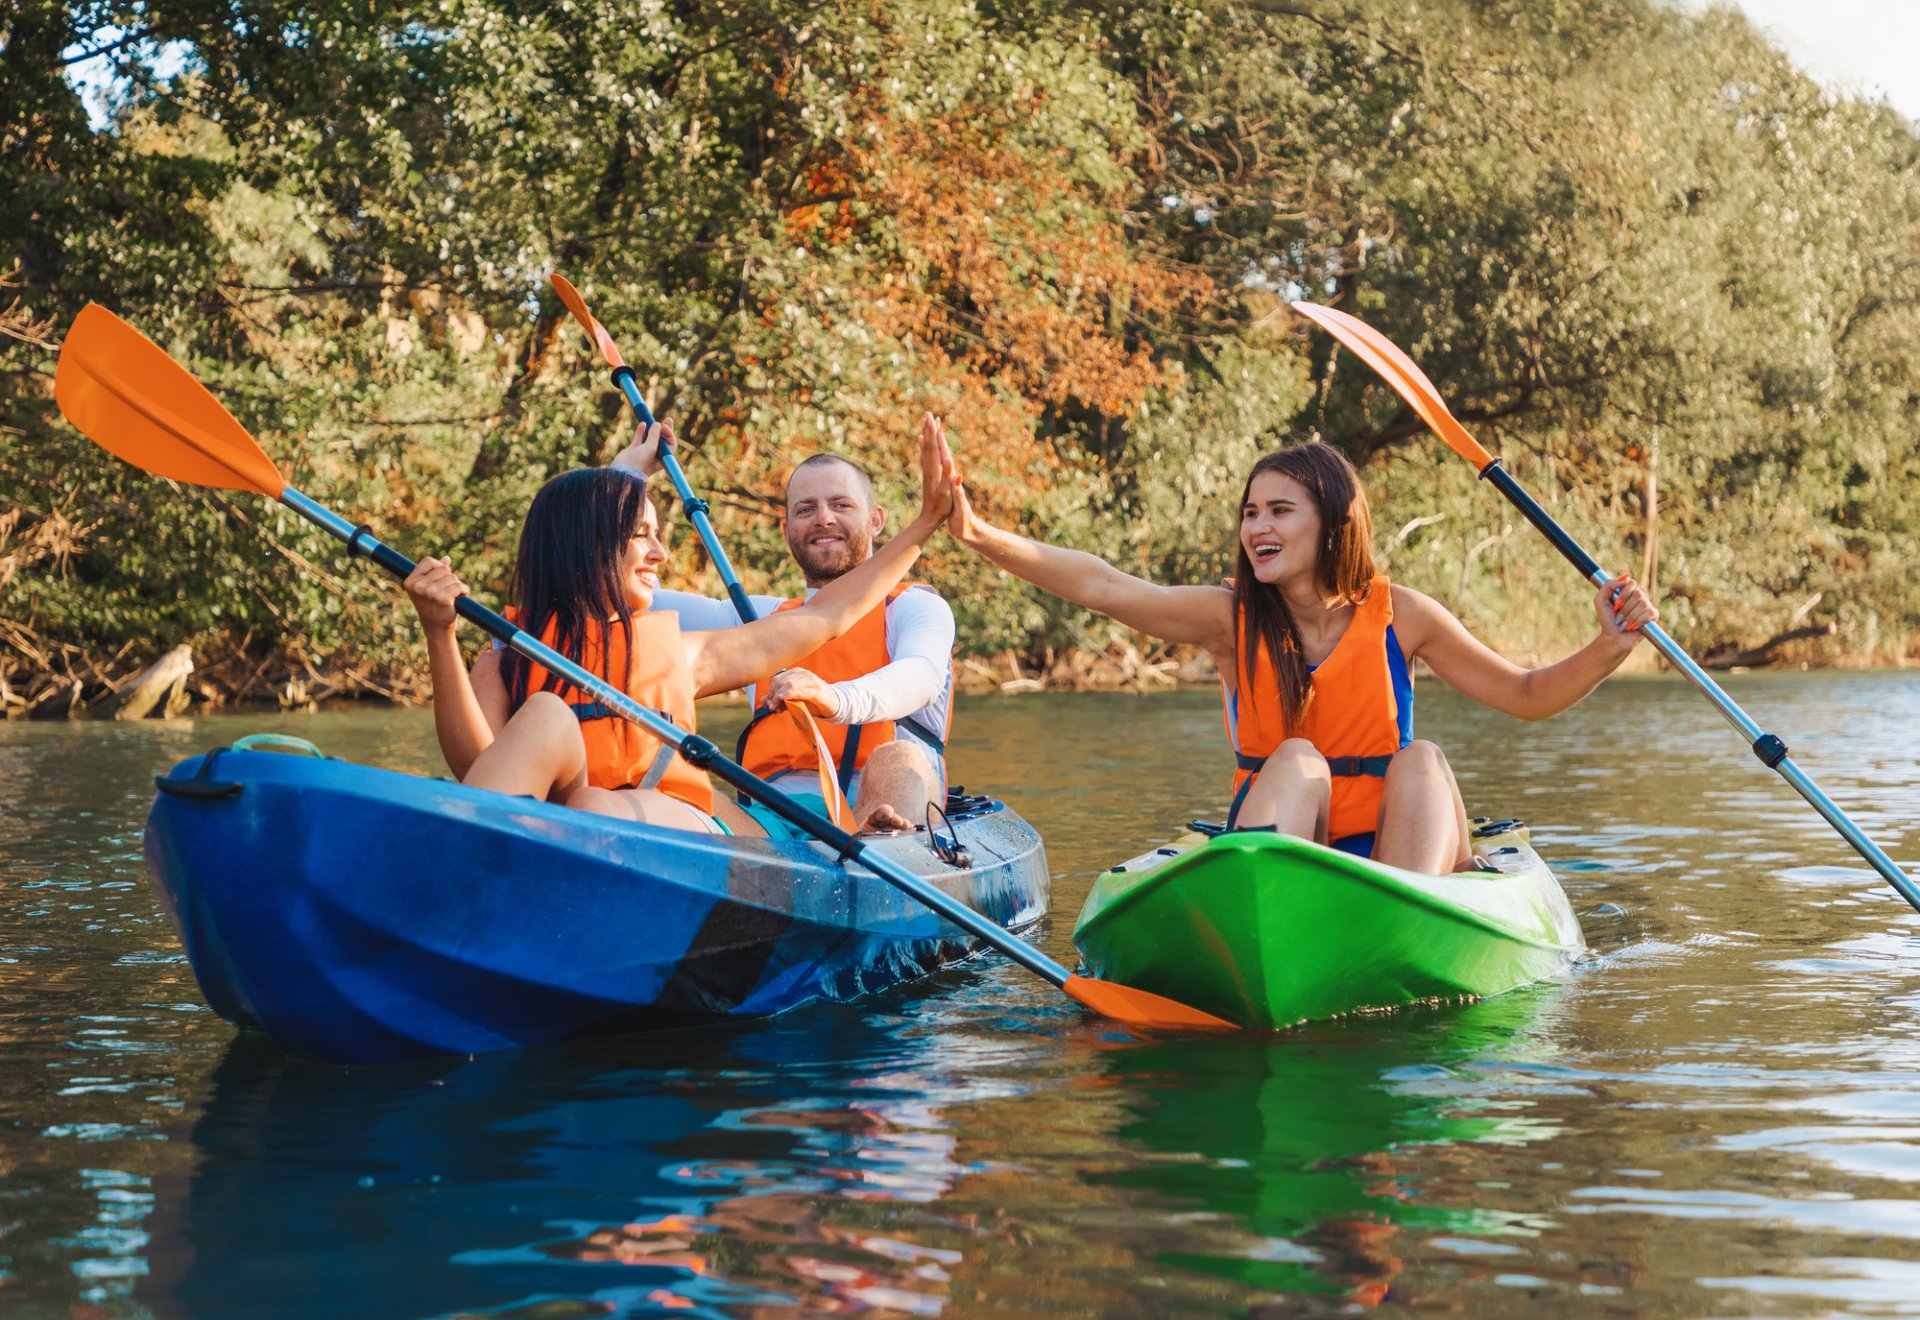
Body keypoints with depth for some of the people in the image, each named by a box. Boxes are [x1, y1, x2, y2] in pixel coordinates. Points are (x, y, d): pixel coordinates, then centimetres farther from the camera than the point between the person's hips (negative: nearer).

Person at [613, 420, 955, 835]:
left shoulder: (914, 606, 16)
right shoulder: (763, 618, 33)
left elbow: (921, 678, -10)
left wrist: (837, 699, -32)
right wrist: (627, 473, 35)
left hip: (889, 807, -4)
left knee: (897, 760, -39)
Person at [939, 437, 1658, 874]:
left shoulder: (1398, 615, -1)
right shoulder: (1230, 617, -2)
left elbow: (1528, 696, 5)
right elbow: (1099, 585, -15)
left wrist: (1609, 649, -13)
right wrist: (976, 532, -27)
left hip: (1386, 849, 1)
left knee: (1421, 759, -24)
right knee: (1296, 759, -27)